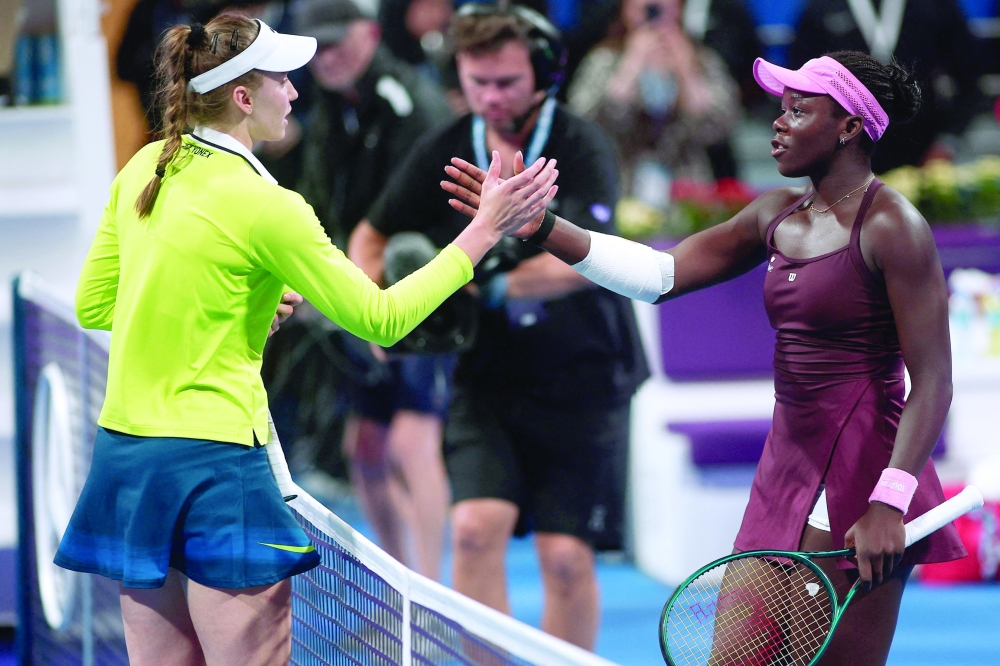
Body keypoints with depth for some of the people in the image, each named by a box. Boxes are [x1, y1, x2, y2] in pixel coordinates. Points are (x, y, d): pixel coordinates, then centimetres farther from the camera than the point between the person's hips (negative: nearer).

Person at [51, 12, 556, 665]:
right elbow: (381, 318, -9)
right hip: (214, 461, -7)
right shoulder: (264, 206, -15)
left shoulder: (143, 170, 5)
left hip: (124, 454, 7)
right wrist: (485, 230, -5)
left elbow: (94, 304, 16)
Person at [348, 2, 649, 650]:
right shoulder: (442, 153, 0)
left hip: (582, 383, -3)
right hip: (486, 378, 3)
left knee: (567, 556, -4)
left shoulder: (583, 149, -12)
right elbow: (372, 237, 13)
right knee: (477, 525, -16)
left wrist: (495, 288, -36)